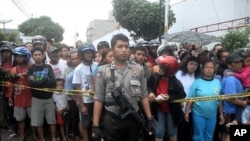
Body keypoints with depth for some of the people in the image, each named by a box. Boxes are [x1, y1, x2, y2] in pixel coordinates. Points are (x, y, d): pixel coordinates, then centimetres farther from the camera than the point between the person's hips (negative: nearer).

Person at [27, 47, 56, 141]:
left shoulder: (48, 67, 2)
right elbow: (31, 83, -16)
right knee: (38, 122, 7)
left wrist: (37, 82, -14)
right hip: (36, 99, -1)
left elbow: (53, 82, -12)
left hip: (49, 98, 1)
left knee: (52, 120, 8)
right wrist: (45, 79, -14)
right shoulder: (31, 68, -1)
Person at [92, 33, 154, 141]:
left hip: (133, 120, 2)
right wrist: (95, 126, -7)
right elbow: (98, 100, -5)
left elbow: (144, 96, 4)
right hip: (111, 121, -2)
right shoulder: (103, 71, -5)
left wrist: (149, 119, 2)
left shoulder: (138, 69, 0)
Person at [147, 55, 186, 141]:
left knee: (172, 131, 19)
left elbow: (182, 95, -14)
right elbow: (148, 86, 2)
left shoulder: (175, 82, -27)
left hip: (171, 111, -2)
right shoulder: (155, 77, -18)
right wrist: (150, 92, -20)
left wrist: (170, 97, -28)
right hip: (158, 109, 2)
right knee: (159, 132, 8)